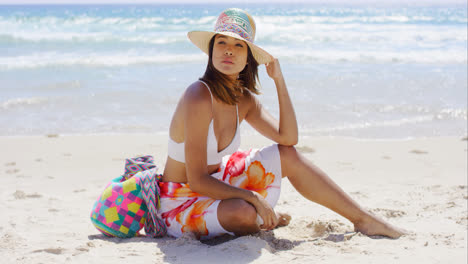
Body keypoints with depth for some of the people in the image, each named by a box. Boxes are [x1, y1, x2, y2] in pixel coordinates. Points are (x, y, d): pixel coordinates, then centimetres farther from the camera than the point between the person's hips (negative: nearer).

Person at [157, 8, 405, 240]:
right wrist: (254, 197, -27)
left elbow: (288, 138, -4)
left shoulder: (244, 99, 0)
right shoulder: (198, 98, -26)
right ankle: (265, 220, 2)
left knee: (287, 156, 0)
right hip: (181, 203, -7)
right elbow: (197, 180, -27)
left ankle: (363, 219, 10)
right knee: (242, 212, -37)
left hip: (213, 185, 8)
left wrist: (279, 79, -7)